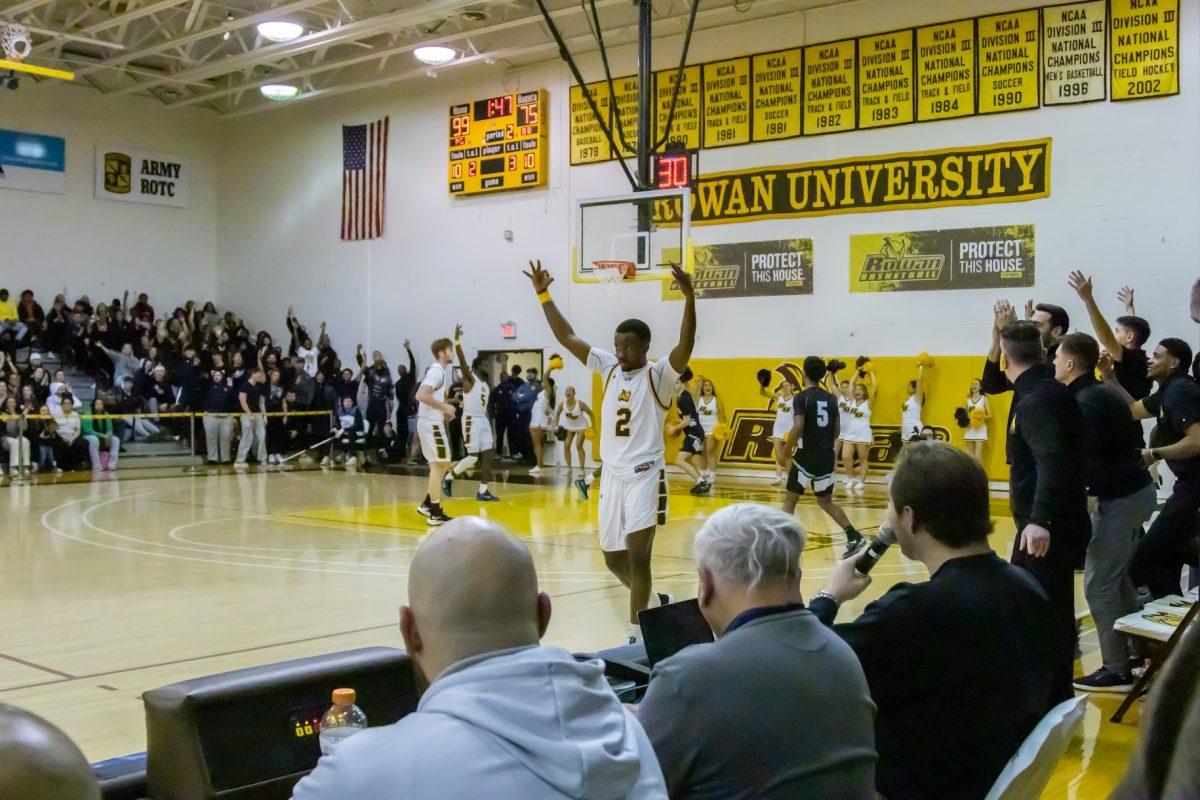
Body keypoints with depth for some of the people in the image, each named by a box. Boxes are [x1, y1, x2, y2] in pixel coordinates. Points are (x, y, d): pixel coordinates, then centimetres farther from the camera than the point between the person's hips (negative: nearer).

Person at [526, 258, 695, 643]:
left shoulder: (658, 375, -9)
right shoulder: (608, 367, 7)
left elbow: (685, 347, -27)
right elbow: (567, 337, 8)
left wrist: (689, 298, -39)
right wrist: (544, 295, 2)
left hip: (645, 475, -6)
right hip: (612, 475, 6)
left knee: (637, 555, -14)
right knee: (613, 558, 13)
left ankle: (637, 634, -6)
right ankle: (652, 603, 38)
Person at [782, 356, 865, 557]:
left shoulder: (801, 398, -9)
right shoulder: (831, 399, 8)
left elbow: (798, 428, -20)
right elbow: (837, 430, 11)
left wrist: (786, 450, -9)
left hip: (807, 456, -5)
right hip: (827, 458, 5)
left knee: (790, 500, 6)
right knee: (826, 501, 19)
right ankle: (854, 536, 11)